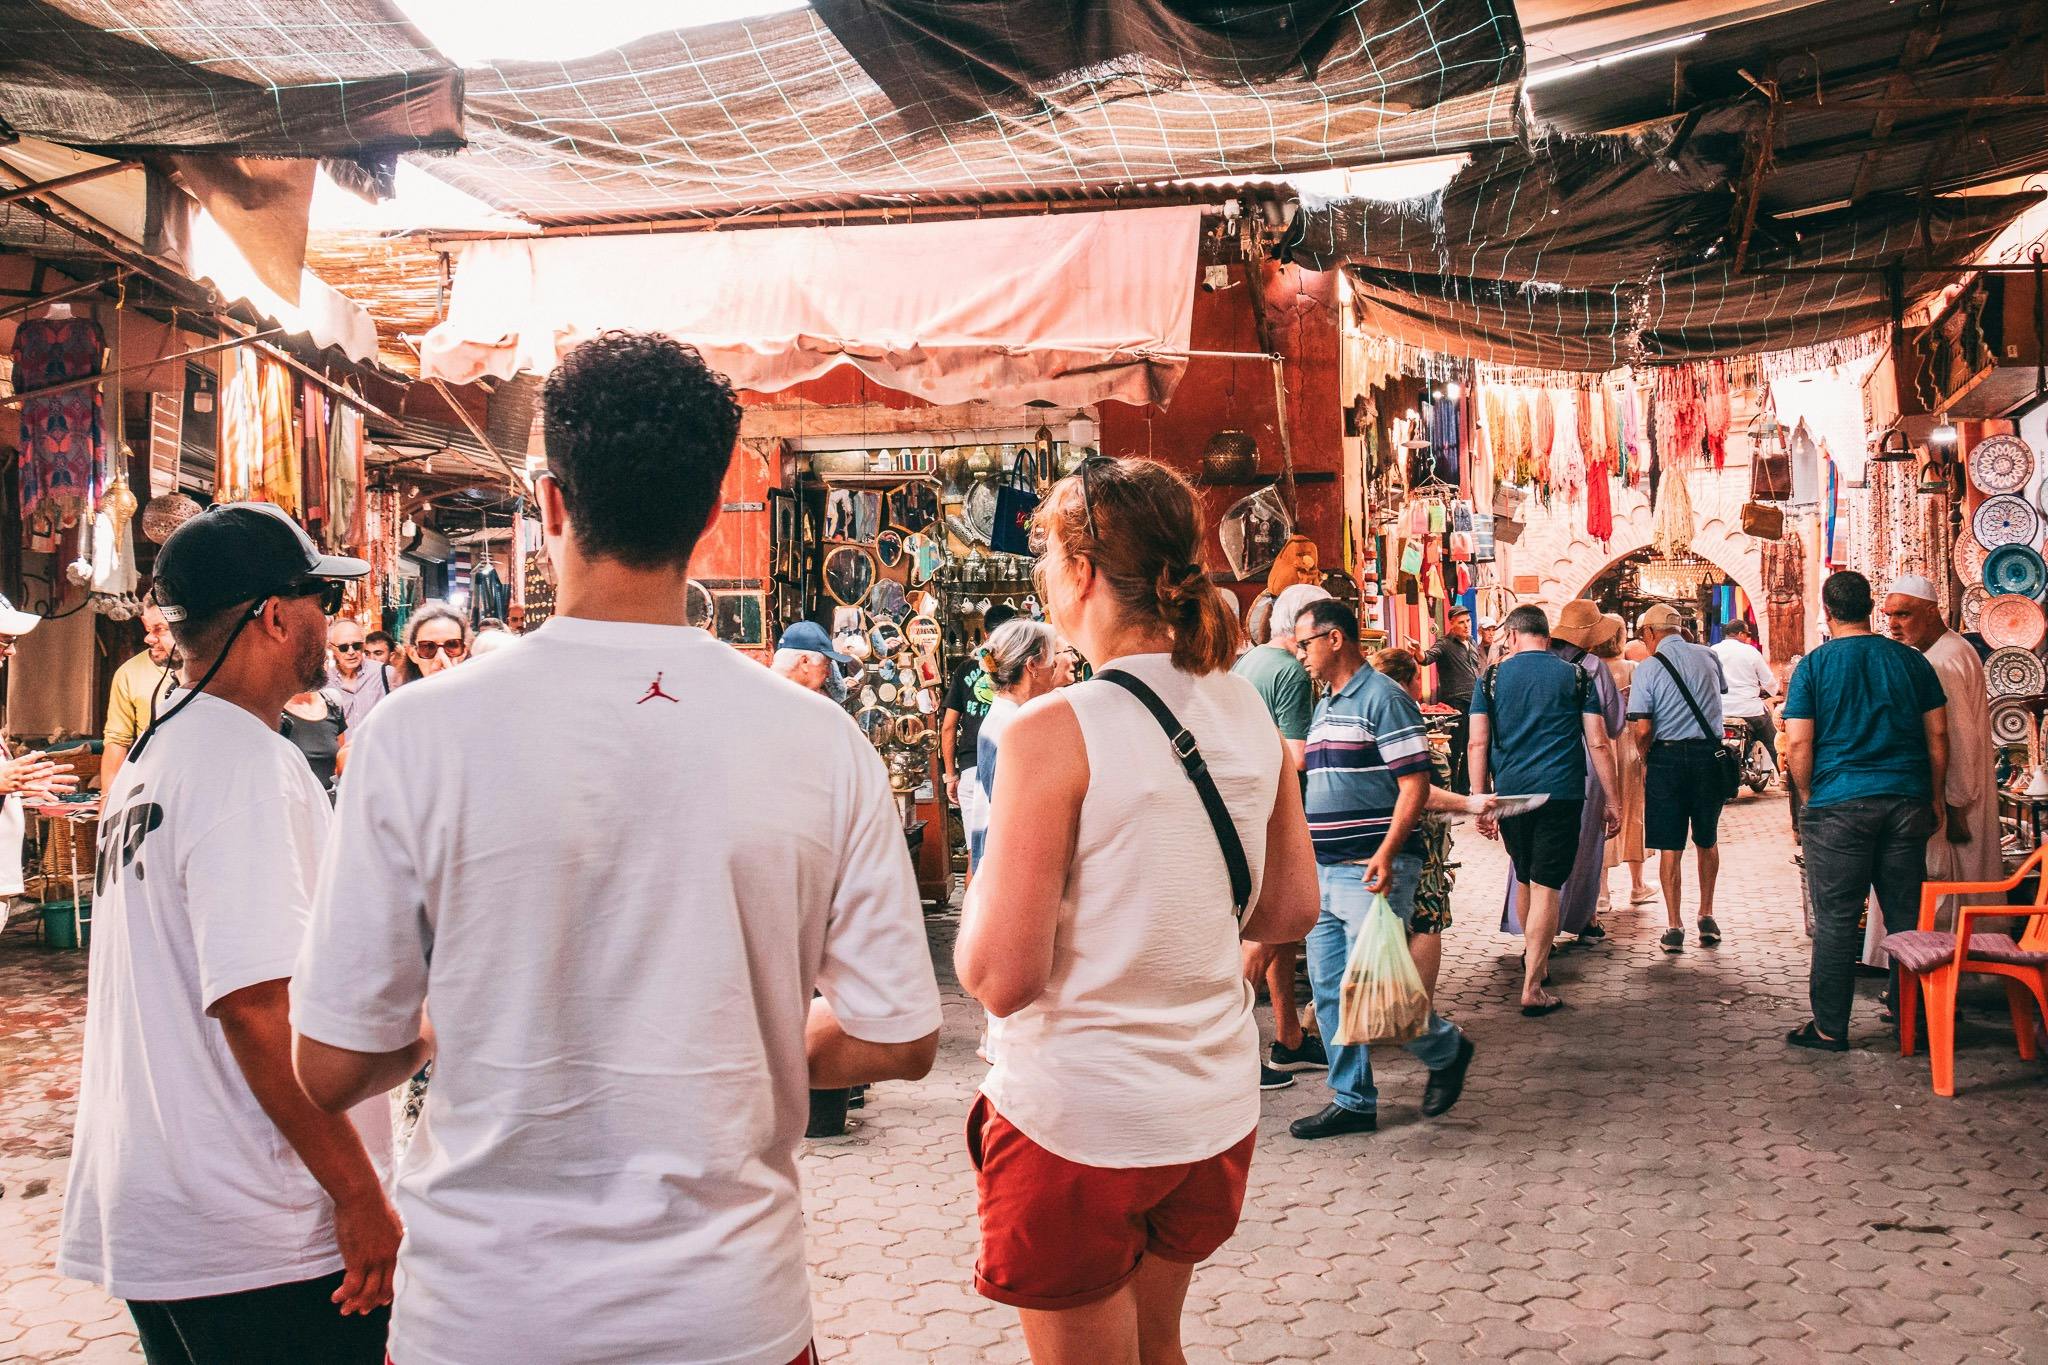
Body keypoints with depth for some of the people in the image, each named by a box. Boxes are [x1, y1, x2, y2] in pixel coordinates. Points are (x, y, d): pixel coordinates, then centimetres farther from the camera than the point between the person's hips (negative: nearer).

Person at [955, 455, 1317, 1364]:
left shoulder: (1055, 734, -19)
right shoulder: (1250, 715, 1)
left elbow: (1000, 976, -20)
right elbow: (1289, 914, 10)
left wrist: (978, 891, 0)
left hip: (1076, 1125, -6)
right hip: (1215, 1109, 6)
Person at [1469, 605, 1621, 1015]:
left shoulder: (1492, 678, 4)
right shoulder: (1576, 677, 3)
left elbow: (1478, 744, -1)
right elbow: (1598, 743, 0)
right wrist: (1612, 802, 4)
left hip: (1510, 795, 2)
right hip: (1562, 794, -2)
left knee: (1525, 879, 21)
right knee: (1546, 886, -3)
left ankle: (1533, 957, 40)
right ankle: (1532, 988, -7)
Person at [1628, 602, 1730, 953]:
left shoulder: (1648, 668, -8)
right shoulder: (1708, 657, 4)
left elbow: (1643, 729, -14)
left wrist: (1645, 762, 3)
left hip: (1667, 756, -3)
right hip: (1710, 754, 3)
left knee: (1670, 847, 4)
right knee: (1707, 841, 19)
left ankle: (1674, 927, 7)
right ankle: (1707, 917, 25)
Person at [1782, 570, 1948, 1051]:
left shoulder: (1813, 666, -3)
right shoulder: (1911, 660, 6)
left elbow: (1798, 745, -6)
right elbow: (1938, 735, 7)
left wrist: (1810, 799, 7)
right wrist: (1935, 799, 15)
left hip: (1839, 806, -3)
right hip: (1906, 803, 3)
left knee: (1835, 919, 1)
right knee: (1907, 916, 9)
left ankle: (1830, 1027, 6)